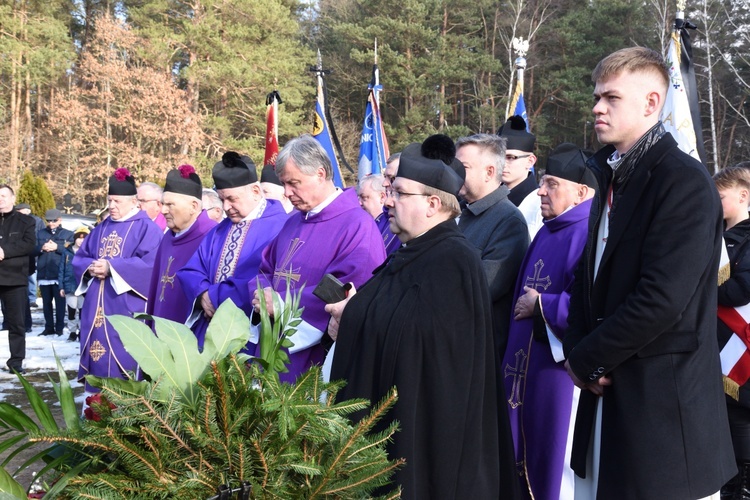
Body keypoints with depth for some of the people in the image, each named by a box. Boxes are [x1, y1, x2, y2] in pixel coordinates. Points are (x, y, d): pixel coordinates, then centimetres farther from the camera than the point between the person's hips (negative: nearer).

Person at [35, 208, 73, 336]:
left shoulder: (68, 234, 5)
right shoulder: (40, 234, 14)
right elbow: (33, 250, 7)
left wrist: (57, 247, -14)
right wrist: (42, 248, -12)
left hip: (59, 275, -3)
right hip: (43, 274, 3)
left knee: (60, 302, 0)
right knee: (46, 302, 9)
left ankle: (59, 328, 7)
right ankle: (49, 327, 17)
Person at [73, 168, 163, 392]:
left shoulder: (146, 228, -4)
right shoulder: (101, 228, 18)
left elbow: (149, 264, -17)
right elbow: (79, 258, 17)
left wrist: (111, 267, -20)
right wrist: (90, 267, -7)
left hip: (126, 307, -7)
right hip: (97, 306, 7)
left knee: (123, 356, -7)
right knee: (98, 353, 7)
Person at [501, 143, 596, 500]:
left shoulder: (590, 234, -17)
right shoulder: (547, 232, 14)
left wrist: (541, 306, -16)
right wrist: (514, 358, 14)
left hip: (562, 367, -9)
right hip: (528, 366, 9)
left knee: (558, 464, 1)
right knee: (529, 458, 17)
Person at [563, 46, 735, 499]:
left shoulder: (684, 180, -14)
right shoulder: (612, 177, 13)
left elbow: (662, 298, -21)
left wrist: (588, 358, -11)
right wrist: (578, 352, 1)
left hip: (663, 400, -8)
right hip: (608, 391, 8)